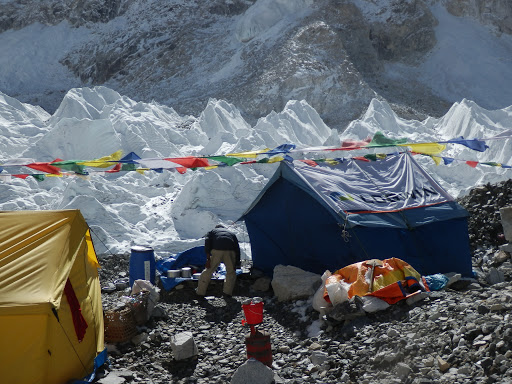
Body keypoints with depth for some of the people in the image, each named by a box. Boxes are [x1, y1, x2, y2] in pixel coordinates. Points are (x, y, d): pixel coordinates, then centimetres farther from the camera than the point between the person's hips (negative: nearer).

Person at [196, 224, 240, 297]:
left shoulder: (212, 231, 29)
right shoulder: (231, 233, 35)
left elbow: (207, 242, 8)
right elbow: (237, 249, 27)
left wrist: (208, 259, 2)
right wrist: (236, 265, 27)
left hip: (217, 250, -1)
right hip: (230, 251, 1)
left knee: (208, 271, 12)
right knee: (231, 272, 21)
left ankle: (200, 291, 19)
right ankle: (227, 292, 17)